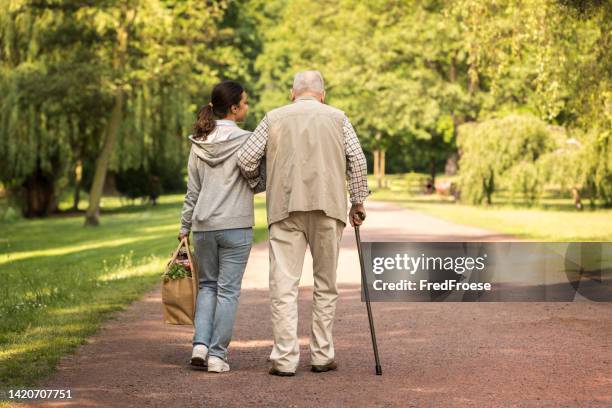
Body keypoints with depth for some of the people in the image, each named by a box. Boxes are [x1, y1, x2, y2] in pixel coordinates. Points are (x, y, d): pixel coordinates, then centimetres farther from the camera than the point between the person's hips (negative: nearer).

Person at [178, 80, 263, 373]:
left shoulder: (199, 144, 6)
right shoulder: (246, 141, -9)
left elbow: (192, 192, 9)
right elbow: (257, 182, -7)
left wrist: (185, 228, 15)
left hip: (203, 225, 4)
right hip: (236, 226, -4)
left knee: (207, 285, 17)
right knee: (228, 289, 3)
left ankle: (200, 344, 4)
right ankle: (217, 354, 2)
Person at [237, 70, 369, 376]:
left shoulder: (274, 118, 10)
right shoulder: (337, 118, 11)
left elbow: (245, 159, 6)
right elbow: (357, 161, 3)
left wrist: (256, 180, 26)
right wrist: (358, 201, 11)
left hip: (285, 208, -1)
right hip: (328, 206, 1)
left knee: (284, 283, -2)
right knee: (325, 283, 11)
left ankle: (284, 359, -7)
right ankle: (322, 356, 13)